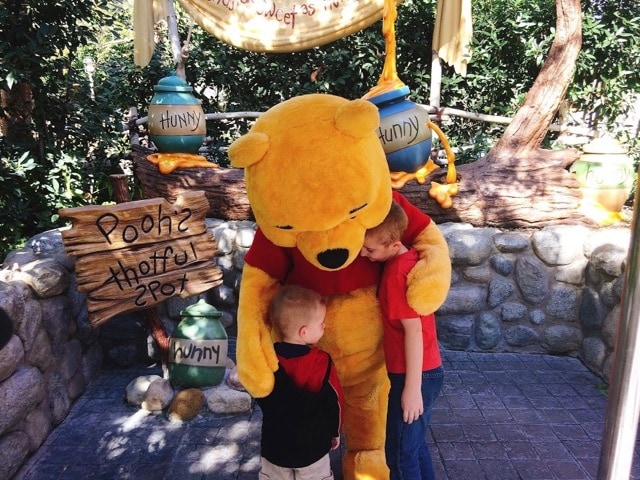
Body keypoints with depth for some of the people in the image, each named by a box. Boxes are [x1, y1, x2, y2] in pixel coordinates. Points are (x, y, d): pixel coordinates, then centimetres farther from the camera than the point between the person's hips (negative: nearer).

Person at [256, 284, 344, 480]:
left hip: (275, 444, 2)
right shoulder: (322, 362, -22)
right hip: (313, 446, -2)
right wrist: (335, 432, 7)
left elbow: (260, 398, 0)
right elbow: (334, 403, -11)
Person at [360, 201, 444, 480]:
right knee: (414, 446, 23)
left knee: (399, 454, 6)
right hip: (426, 371, 9)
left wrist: (412, 388, -19)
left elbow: (414, 330, -23)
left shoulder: (396, 273, -23)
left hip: (415, 376, -9)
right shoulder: (410, 258, 4)